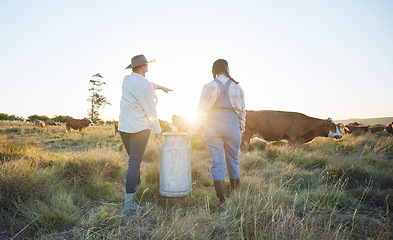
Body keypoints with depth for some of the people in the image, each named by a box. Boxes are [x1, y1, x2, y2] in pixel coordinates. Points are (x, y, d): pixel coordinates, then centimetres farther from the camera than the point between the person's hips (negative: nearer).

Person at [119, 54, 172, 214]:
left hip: (124, 128, 8)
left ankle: (135, 193, 28)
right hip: (139, 128, -8)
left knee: (134, 161, 18)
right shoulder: (142, 84, -13)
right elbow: (150, 111, -10)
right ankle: (129, 204, -4)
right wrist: (158, 130, 0)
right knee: (134, 164, -6)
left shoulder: (127, 80, 11)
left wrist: (158, 86, 41)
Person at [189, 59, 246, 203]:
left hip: (213, 127, -1)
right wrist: (241, 130, 18)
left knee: (217, 163, 3)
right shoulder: (237, 87, 4)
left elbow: (201, 111, -3)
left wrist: (193, 130, 2)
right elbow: (242, 111, 8)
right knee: (233, 161, 15)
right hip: (232, 127, 2)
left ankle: (222, 199, 4)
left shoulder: (209, 87, -2)